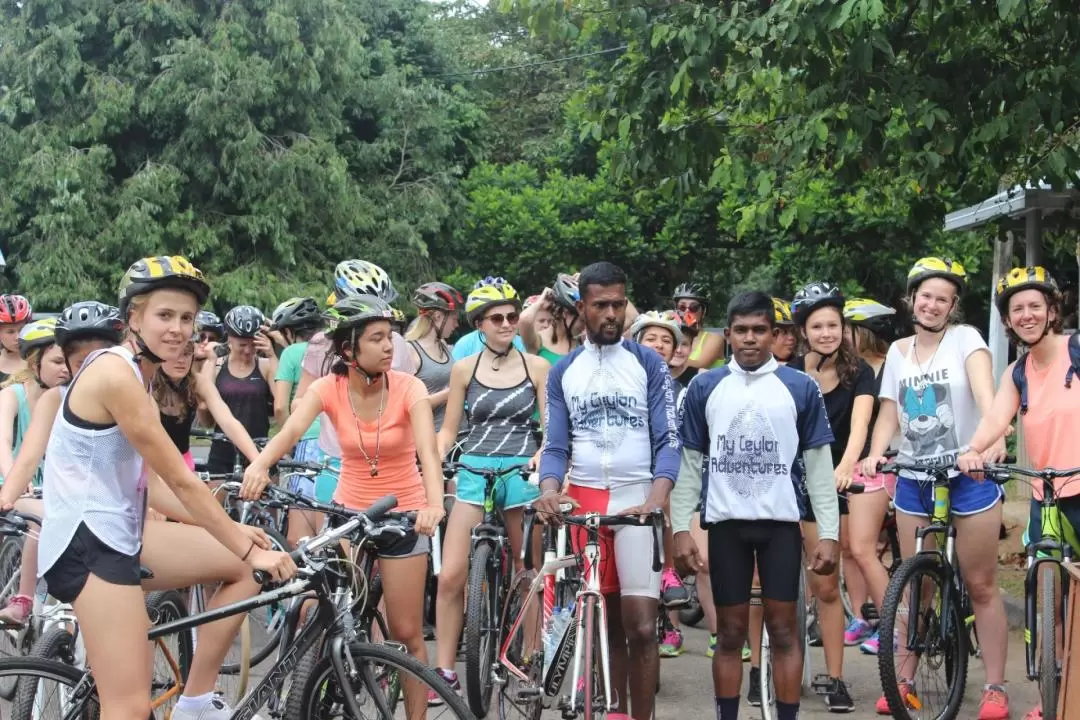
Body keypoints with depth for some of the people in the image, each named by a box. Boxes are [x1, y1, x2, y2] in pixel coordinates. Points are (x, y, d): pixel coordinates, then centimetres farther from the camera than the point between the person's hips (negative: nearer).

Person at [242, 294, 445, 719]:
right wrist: (260, 464, -50)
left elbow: (427, 449, -31)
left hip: (402, 516, -2)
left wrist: (434, 504, -50)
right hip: (348, 511, 2)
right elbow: (291, 431, -28)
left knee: (406, 634, 1)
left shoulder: (408, 388, -16)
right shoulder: (328, 389, -11)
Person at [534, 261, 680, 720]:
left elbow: (668, 440, -4)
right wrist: (549, 490, -16)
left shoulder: (648, 364, 2)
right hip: (584, 501, 2)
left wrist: (657, 496, -22)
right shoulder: (563, 372, 10)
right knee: (606, 624, 9)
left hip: (637, 499, -2)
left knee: (640, 627, -9)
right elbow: (556, 446, 6)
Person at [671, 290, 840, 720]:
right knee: (730, 632, 7)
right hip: (726, 523, 1)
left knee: (783, 628, 4)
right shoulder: (704, 388, 3)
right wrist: (681, 528, -1)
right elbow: (689, 463, 5)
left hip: (781, 522, -1)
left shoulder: (801, 388, 0)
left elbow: (819, 465, 1)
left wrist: (829, 532, -4)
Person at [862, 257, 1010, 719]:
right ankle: (904, 681, 18)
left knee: (980, 585, 1)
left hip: (968, 475, -4)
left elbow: (984, 391, -21)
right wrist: (875, 454, -15)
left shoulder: (965, 338, -5)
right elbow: (889, 414, 5)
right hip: (914, 480, 4)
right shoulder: (898, 351, 8)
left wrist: (995, 435, -40)